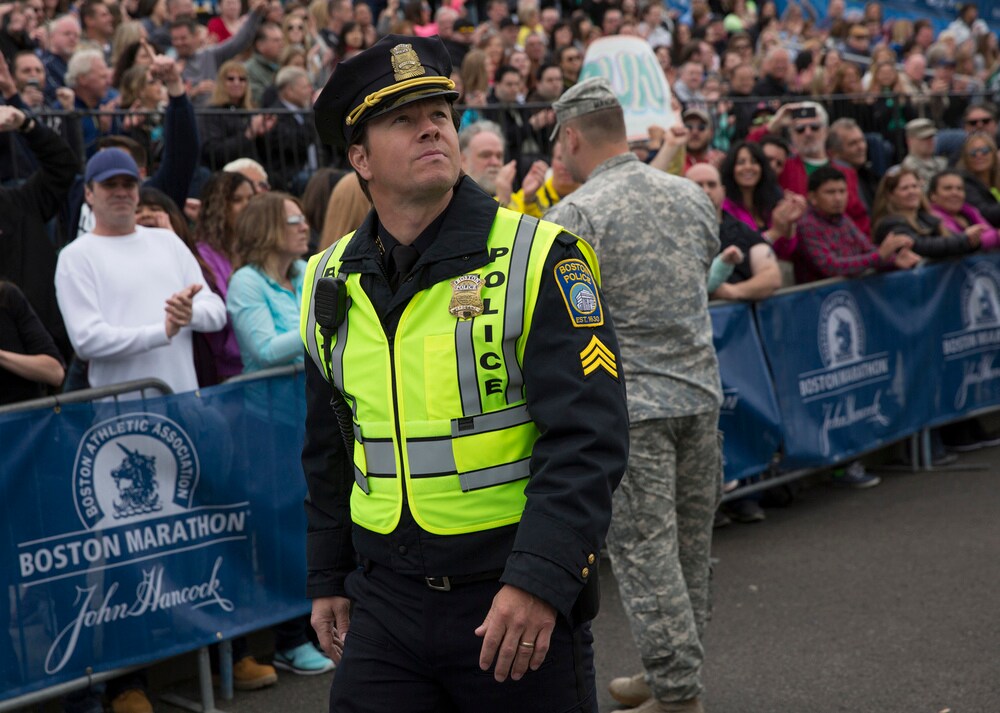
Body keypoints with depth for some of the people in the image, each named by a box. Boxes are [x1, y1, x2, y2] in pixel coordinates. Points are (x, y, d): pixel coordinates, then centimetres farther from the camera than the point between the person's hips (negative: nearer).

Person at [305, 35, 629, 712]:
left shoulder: (539, 259, -9)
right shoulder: (330, 284, 7)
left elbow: (589, 436, -16)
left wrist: (540, 579, -24)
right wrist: (329, 580, 18)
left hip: (524, 601, -4)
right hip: (387, 603, 4)